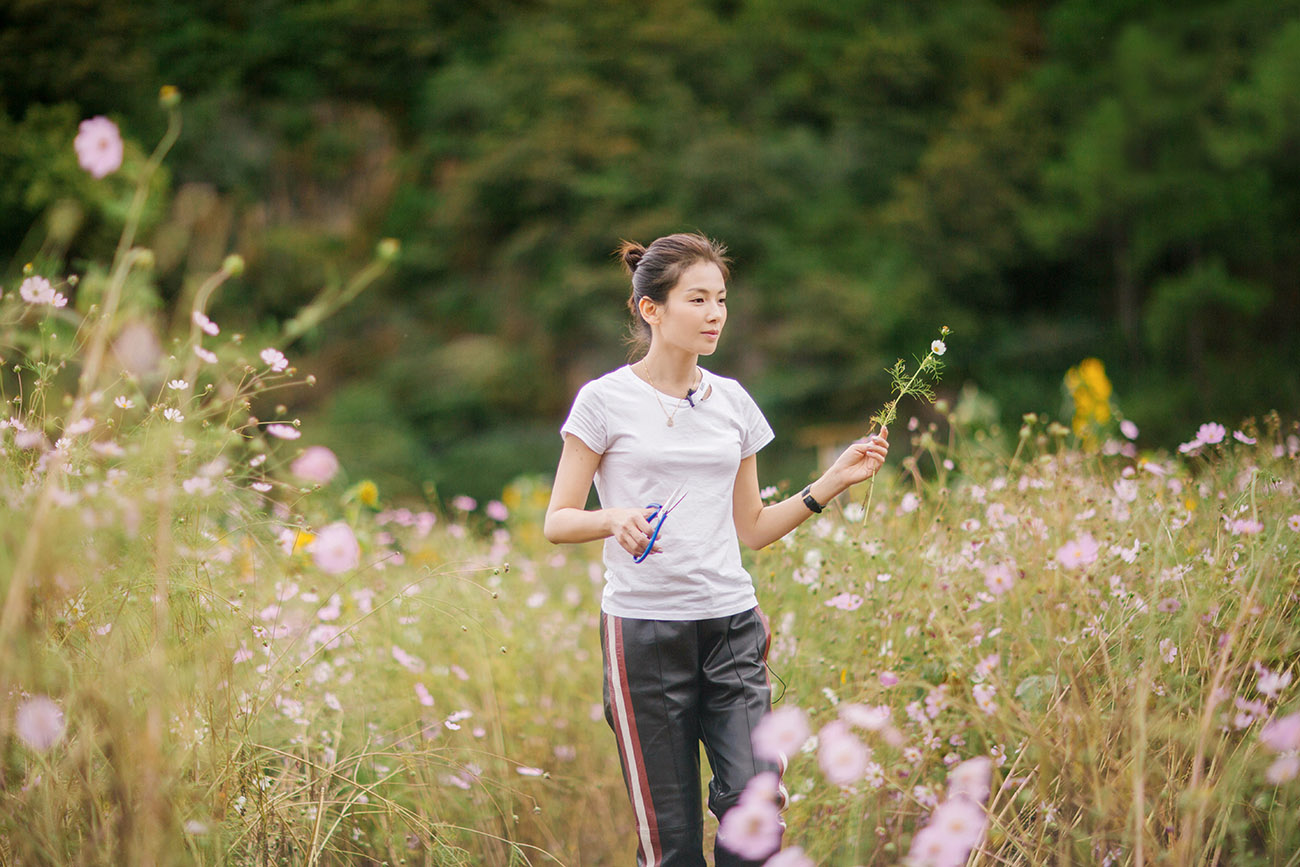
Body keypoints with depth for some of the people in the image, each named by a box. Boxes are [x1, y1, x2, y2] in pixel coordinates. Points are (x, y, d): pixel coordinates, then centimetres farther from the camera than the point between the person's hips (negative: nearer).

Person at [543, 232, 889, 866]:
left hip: (732, 624, 4)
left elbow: (751, 528, 15)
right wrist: (615, 518, -22)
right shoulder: (605, 401, -2)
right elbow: (557, 521, -2)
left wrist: (834, 481, 6)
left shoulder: (733, 402, 11)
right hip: (643, 628, -3)